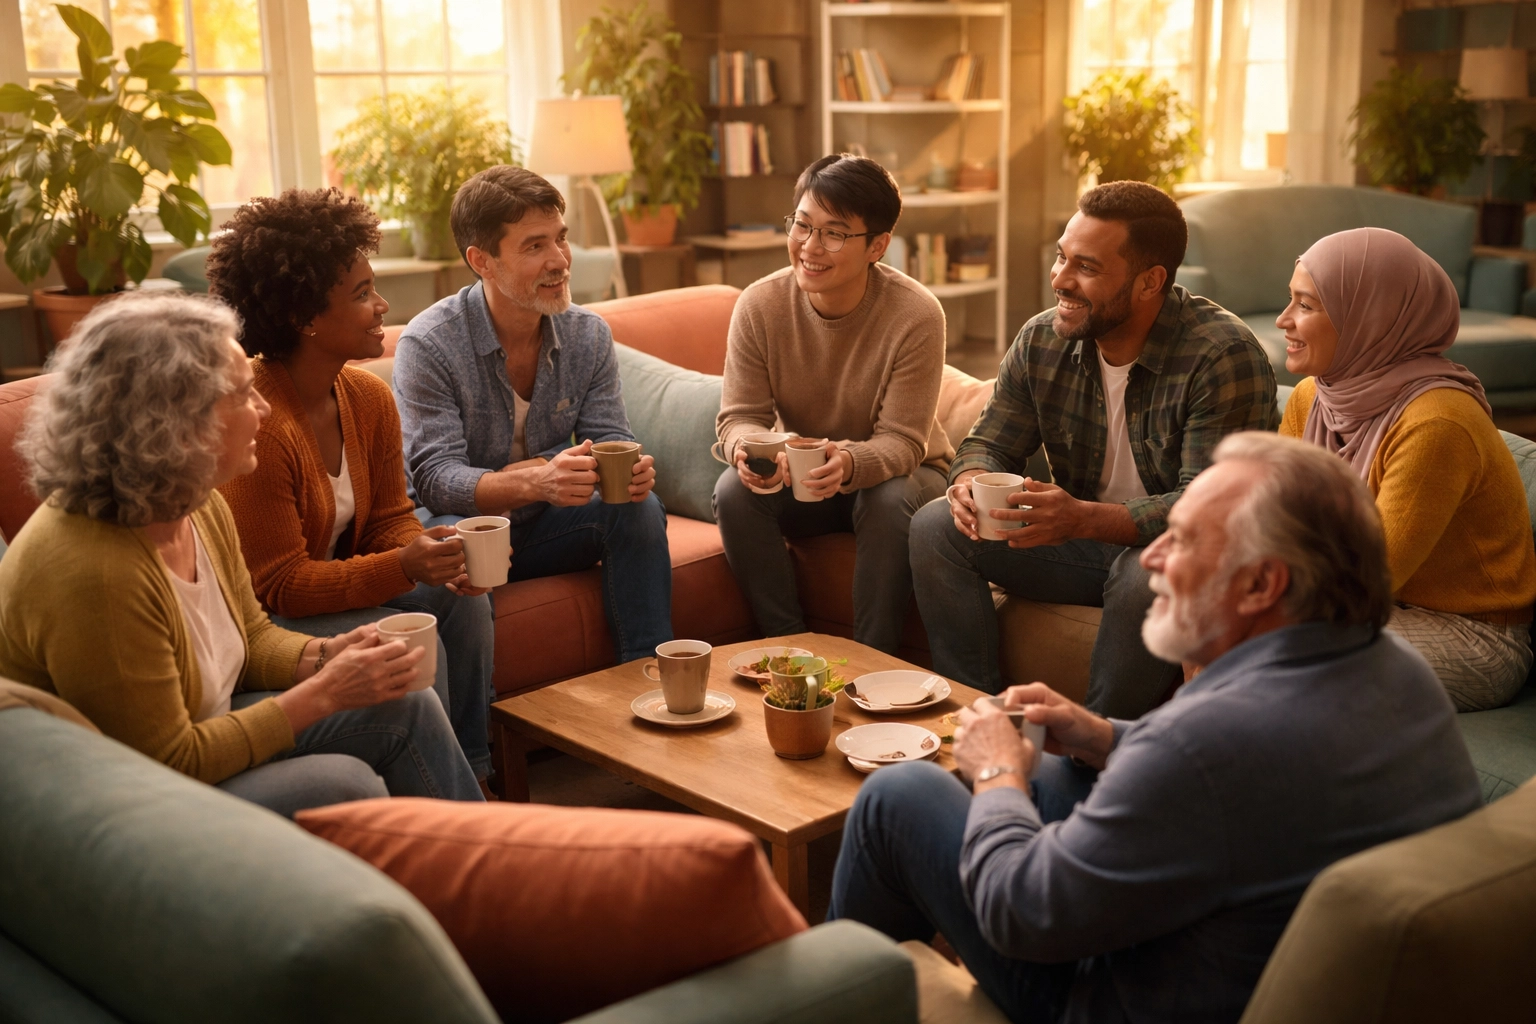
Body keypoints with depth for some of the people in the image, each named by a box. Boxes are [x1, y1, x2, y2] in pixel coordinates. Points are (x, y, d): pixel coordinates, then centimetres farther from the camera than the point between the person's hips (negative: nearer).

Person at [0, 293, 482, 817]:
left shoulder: (202, 508, -3)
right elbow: (169, 763, -26)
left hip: (195, 735, 9)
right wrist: (323, 694, -23)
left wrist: (323, 655, -9)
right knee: (341, 783, -24)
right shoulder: (93, 573, -32)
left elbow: (252, 634, 13)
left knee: (409, 706, -2)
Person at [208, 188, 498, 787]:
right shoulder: (255, 423, -27)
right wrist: (403, 566, -35)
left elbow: (390, 517, 6)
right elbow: (277, 584, -24)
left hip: (334, 581, 8)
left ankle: (472, 775, -1)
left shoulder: (370, 399, -1)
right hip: (259, 619, -8)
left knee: (463, 601, -14)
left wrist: (438, 558, -17)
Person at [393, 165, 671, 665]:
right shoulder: (427, 345, -19)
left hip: (539, 528, 4)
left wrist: (630, 470, -29)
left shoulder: (589, 334, -3)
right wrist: (535, 481, -44)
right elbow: (435, 478, -25)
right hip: (462, 524, -4)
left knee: (639, 507, -20)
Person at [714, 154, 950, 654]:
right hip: (802, 481, 3)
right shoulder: (759, 305, -14)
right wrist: (746, 448, -36)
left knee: (888, 499, -35)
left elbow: (902, 442, -23)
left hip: (903, 474, -2)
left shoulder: (915, 315, -22)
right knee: (735, 490, -26)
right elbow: (740, 414, -11)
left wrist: (850, 462, -46)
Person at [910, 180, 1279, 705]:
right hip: (1084, 539, 6)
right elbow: (990, 443, 6)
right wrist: (973, 481, -21)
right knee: (935, 527, -11)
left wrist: (1082, 518, -40)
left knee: (1148, 574, -40)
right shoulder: (1042, 341, -2)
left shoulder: (1224, 357, -21)